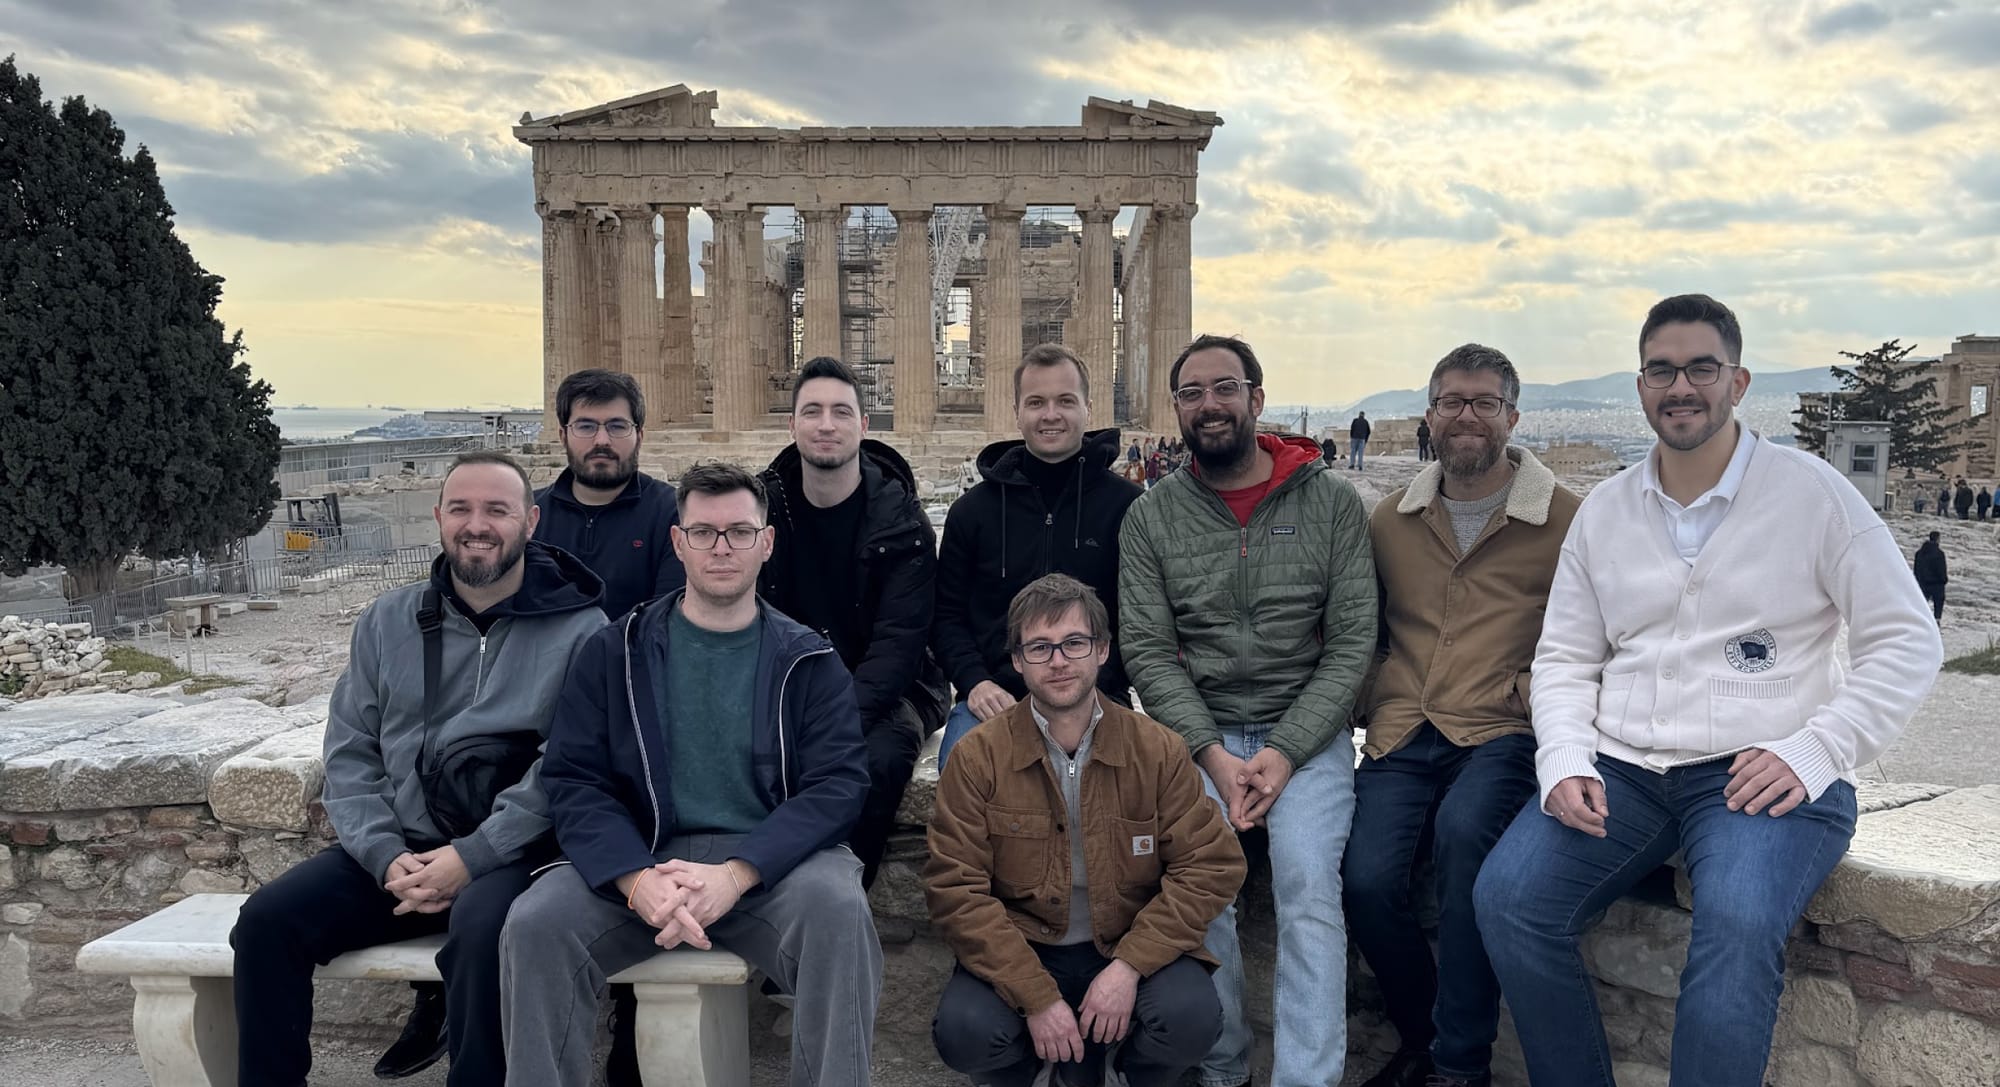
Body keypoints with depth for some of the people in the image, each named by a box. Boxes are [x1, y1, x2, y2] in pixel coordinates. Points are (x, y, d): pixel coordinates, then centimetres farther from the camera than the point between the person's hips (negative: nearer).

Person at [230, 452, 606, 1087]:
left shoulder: (579, 631, -3)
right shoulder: (388, 621, 12)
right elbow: (349, 753, 9)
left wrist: (472, 857, -19)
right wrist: (387, 856, -7)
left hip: (510, 856, -4)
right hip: (393, 850, 5)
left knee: (484, 927, -35)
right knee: (267, 918, -15)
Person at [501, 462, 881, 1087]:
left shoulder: (809, 661, 8)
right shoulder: (615, 653, 10)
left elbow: (838, 786, -3)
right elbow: (573, 780, 2)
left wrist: (736, 874, -20)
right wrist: (638, 879, -18)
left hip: (771, 864, -1)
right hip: (637, 863, 1)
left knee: (838, 907, -32)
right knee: (535, 921, -25)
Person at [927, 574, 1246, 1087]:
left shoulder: (1159, 751, -5)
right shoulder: (978, 757, -7)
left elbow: (1210, 866, -7)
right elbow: (955, 889, -11)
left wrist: (1129, 965, -19)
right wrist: (1037, 997, -20)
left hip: (1133, 947, 0)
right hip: (1018, 951, 0)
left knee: (1191, 1017, -29)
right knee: (964, 1032, -28)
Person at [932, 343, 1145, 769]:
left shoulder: (1128, 505, 4)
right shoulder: (973, 509, 12)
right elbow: (947, 615, 15)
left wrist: (1097, 689, -10)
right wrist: (975, 682, -4)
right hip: (992, 699, 2)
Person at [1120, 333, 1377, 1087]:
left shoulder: (1332, 503, 1)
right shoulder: (1151, 518, 5)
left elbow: (1352, 641, -2)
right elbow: (1148, 651, -1)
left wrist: (1285, 753, -13)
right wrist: (1215, 756, -13)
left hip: (1305, 732, 0)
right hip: (1196, 734, 1)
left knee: (1309, 887, -22)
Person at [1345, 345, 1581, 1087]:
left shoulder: (1563, 518, 3)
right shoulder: (1391, 519, 15)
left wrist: (1537, 691, -15)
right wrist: (1371, 695, 7)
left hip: (1501, 732, -3)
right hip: (1403, 731, 3)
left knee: (1462, 829, -34)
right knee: (1366, 878, -19)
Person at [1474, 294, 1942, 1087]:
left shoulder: (1813, 492, 0)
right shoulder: (1603, 511, 11)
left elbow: (1907, 643, 0)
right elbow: (1565, 660, 12)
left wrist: (1811, 754, -12)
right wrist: (1565, 765, -6)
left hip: (1766, 778, -3)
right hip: (1622, 768, 4)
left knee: (1737, 923, -33)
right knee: (1505, 895, -19)